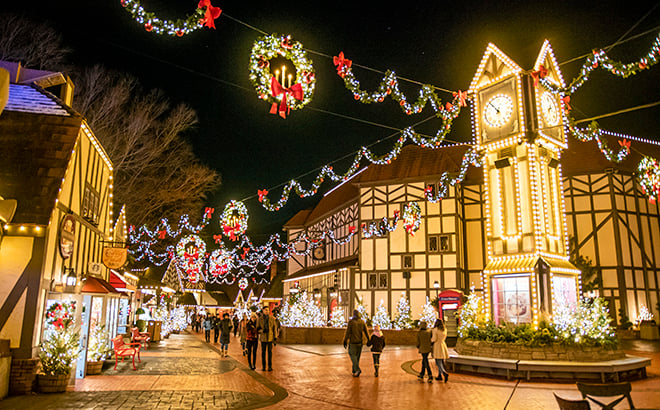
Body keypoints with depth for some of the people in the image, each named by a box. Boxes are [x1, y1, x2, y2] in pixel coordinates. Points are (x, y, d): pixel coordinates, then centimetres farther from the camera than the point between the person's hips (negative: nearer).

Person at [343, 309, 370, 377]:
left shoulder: (351, 322, -10)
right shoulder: (362, 322, 2)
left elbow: (348, 332, -10)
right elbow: (366, 331, 3)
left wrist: (345, 341, -3)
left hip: (353, 342, -4)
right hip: (360, 342, 4)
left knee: (352, 355, 4)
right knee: (357, 356, 14)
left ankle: (357, 369, -15)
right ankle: (354, 371, 17)